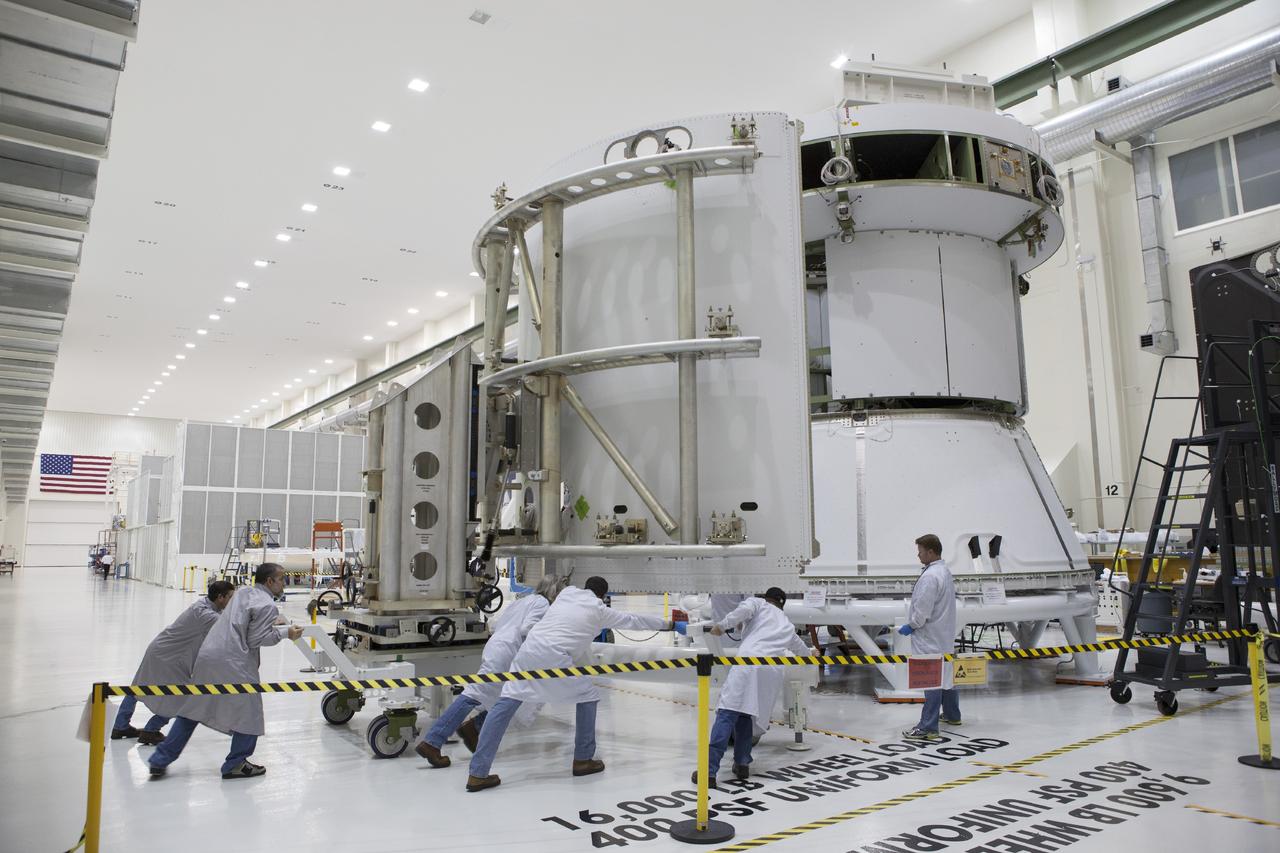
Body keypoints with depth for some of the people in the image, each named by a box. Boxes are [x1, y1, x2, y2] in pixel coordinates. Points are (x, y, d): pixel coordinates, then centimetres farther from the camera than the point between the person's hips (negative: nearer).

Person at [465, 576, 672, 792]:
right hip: (554, 655, -5)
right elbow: (634, 620, 25)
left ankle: (478, 773, 2)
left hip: (528, 649, 5)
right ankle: (583, 760, 23)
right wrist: (666, 624, 38)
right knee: (587, 696, 17)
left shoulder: (567, 592, 25)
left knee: (505, 705, 6)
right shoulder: (600, 610, 14)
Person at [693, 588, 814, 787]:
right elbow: (799, 646, 59)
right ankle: (741, 764, 14)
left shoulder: (759, 603, 25)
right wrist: (810, 653, 80)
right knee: (746, 715, 21)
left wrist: (723, 625, -2)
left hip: (749, 663, -5)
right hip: (773, 672, 5)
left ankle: (709, 771, -17)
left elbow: (745, 609, -1)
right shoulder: (787, 625, 38)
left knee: (727, 714, -10)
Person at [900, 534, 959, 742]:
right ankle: (951, 714, 36)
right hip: (944, 636, 10)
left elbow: (923, 609, -23)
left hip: (930, 639, -10)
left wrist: (910, 626, -8)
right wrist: (914, 624, 14)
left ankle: (928, 728, -5)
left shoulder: (930, 576, -22)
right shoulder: (945, 571, 11)